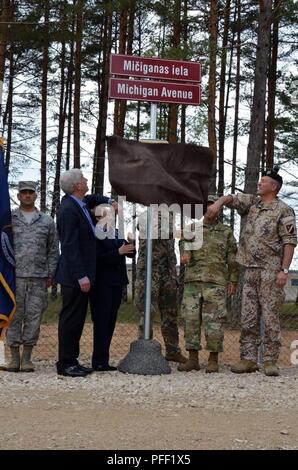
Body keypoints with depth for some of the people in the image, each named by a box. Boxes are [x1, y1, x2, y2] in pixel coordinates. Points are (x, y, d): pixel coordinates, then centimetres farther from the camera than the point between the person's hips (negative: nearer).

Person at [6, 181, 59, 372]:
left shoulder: (47, 221, 12)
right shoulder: (9, 219, 8)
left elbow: (53, 250, 12)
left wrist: (51, 275, 5)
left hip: (39, 278, 1)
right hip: (14, 276, -1)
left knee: (34, 317, 0)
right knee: (14, 316, -1)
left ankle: (27, 358, 7)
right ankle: (14, 358, 5)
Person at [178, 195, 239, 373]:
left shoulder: (226, 232, 9)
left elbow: (233, 259, 8)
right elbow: (186, 243, -7)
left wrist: (233, 281, -1)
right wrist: (185, 253, -30)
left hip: (216, 282, -2)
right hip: (193, 280, 2)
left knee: (214, 320, -6)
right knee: (191, 319, 0)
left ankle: (214, 360, 0)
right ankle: (193, 360, 6)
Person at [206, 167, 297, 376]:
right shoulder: (252, 202, 14)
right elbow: (231, 198, 12)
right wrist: (218, 203, -12)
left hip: (270, 271, -6)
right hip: (250, 270, 6)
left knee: (270, 316, -5)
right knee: (248, 317, 4)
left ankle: (270, 361, -1)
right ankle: (248, 359, 7)